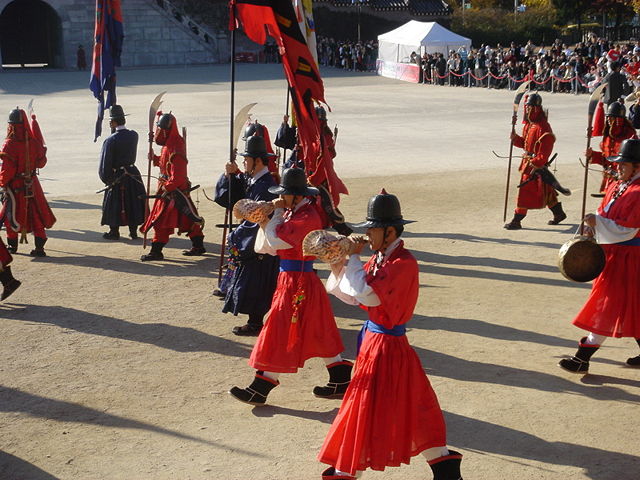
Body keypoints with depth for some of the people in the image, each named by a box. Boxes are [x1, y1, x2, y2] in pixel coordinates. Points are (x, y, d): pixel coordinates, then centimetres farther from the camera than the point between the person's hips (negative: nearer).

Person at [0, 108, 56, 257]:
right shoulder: (33, 142, -6)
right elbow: (41, 162, 7)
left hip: (15, 185, -3)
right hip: (32, 184, 3)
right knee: (36, 214, 7)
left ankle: (12, 244, 26)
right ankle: (39, 247, 1)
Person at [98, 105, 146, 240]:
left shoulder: (110, 140, -17)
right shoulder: (134, 135, -3)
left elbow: (105, 163, -13)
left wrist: (105, 179, 0)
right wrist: (115, 131, 10)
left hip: (117, 177, -5)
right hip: (133, 173, 5)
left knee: (114, 203, 8)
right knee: (134, 202, 13)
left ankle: (114, 231, 16)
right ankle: (133, 231, 18)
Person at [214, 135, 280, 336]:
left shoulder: (265, 186, -22)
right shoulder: (250, 181, 6)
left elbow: (257, 221, -24)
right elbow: (231, 200, 10)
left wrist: (234, 237, -15)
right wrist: (230, 176, -4)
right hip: (250, 242, 9)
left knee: (253, 286, -1)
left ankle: (255, 324, 10)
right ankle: (255, 320, 27)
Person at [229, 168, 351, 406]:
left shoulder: (307, 217, -20)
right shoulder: (294, 212, 10)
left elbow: (277, 240, -27)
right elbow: (271, 246, 9)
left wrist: (277, 213, -13)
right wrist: (276, 214, -5)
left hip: (298, 282, -11)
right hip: (291, 279, 11)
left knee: (281, 333, -3)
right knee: (318, 334, 16)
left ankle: (260, 389, 4)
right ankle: (341, 382, 25)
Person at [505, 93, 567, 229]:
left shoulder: (543, 126, -17)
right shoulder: (528, 125, 12)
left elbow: (545, 149, -21)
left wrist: (536, 164, -25)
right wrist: (515, 138, 1)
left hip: (537, 163, -10)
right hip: (528, 161, 10)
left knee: (525, 190, -9)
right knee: (545, 191, 19)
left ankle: (517, 220, -6)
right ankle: (559, 213, 33)